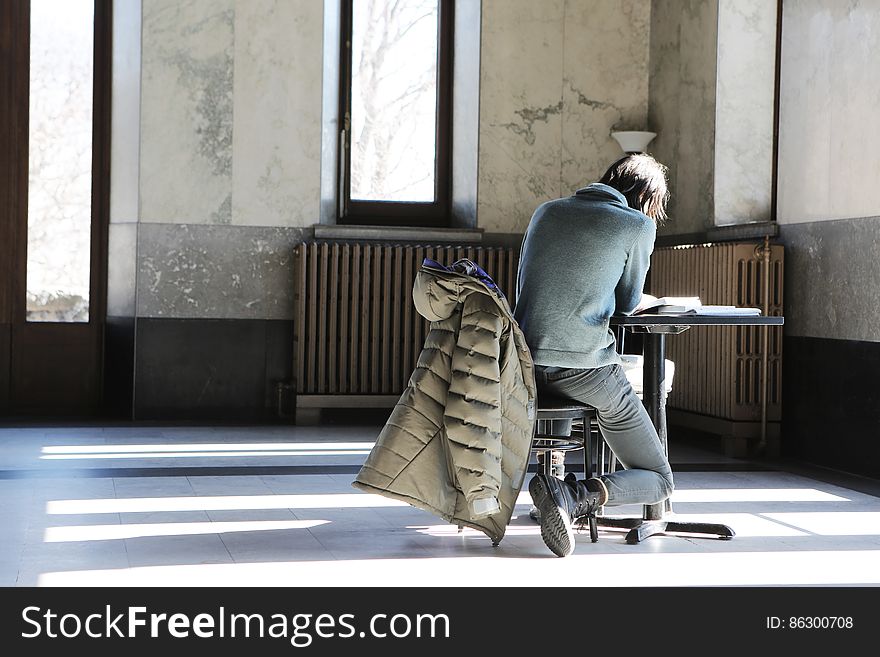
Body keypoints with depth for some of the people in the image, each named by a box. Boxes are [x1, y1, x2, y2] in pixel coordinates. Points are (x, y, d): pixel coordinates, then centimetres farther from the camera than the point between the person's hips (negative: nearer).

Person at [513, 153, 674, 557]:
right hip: (584, 370, -6)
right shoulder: (638, 225, -1)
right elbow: (628, 304, 9)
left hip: (524, 368, 6)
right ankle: (573, 497, -20)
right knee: (658, 481, 10)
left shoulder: (546, 212, 13)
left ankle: (567, 490, 29)